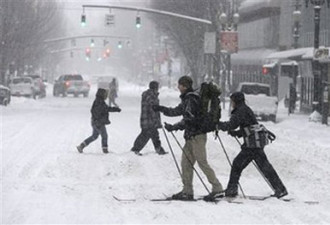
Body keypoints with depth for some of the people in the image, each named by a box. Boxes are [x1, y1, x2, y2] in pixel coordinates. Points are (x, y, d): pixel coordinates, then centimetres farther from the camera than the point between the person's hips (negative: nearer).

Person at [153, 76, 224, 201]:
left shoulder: (191, 100, -15)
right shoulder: (187, 99, 16)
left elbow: (189, 120, -21)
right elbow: (177, 111, 29)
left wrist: (174, 127, -17)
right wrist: (161, 109, 25)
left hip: (196, 135, -10)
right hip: (191, 136, 10)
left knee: (202, 162, -10)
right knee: (186, 163, 9)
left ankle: (217, 189, -9)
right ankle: (187, 191, 12)